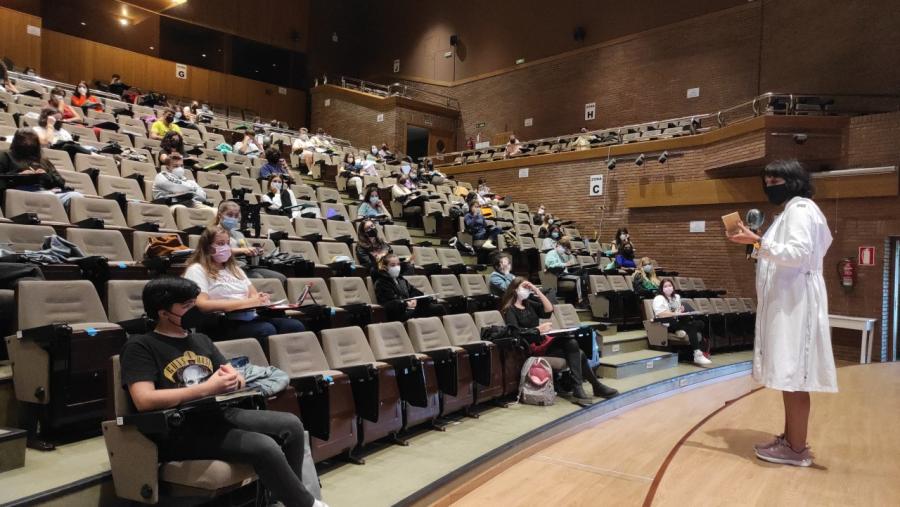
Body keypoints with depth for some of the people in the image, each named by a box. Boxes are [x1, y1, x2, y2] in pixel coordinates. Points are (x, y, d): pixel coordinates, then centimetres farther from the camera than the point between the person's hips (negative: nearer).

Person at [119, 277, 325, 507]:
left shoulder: (201, 339, 19)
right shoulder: (140, 346, -3)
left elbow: (236, 378, 18)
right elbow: (144, 400, -18)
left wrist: (234, 378, -8)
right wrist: (206, 388, -21)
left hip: (221, 413, 7)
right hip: (180, 431, -7)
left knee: (291, 424, -11)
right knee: (265, 447, -26)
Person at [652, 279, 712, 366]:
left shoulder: (676, 297, 22)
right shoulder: (659, 299, -4)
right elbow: (660, 314, -19)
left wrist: (681, 310, 5)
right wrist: (675, 314, -21)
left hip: (677, 322, 8)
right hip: (667, 325, -8)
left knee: (700, 324, -15)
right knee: (691, 326, -30)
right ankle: (697, 355, -32)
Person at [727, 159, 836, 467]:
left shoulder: (800, 209, -9)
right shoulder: (790, 212, 22)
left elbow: (799, 253, -23)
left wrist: (758, 243, -27)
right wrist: (759, 242, 15)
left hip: (794, 302, -11)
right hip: (785, 302, 11)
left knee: (793, 375, -7)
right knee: (788, 373, 13)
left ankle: (797, 449, -1)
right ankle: (790, 438, 21)